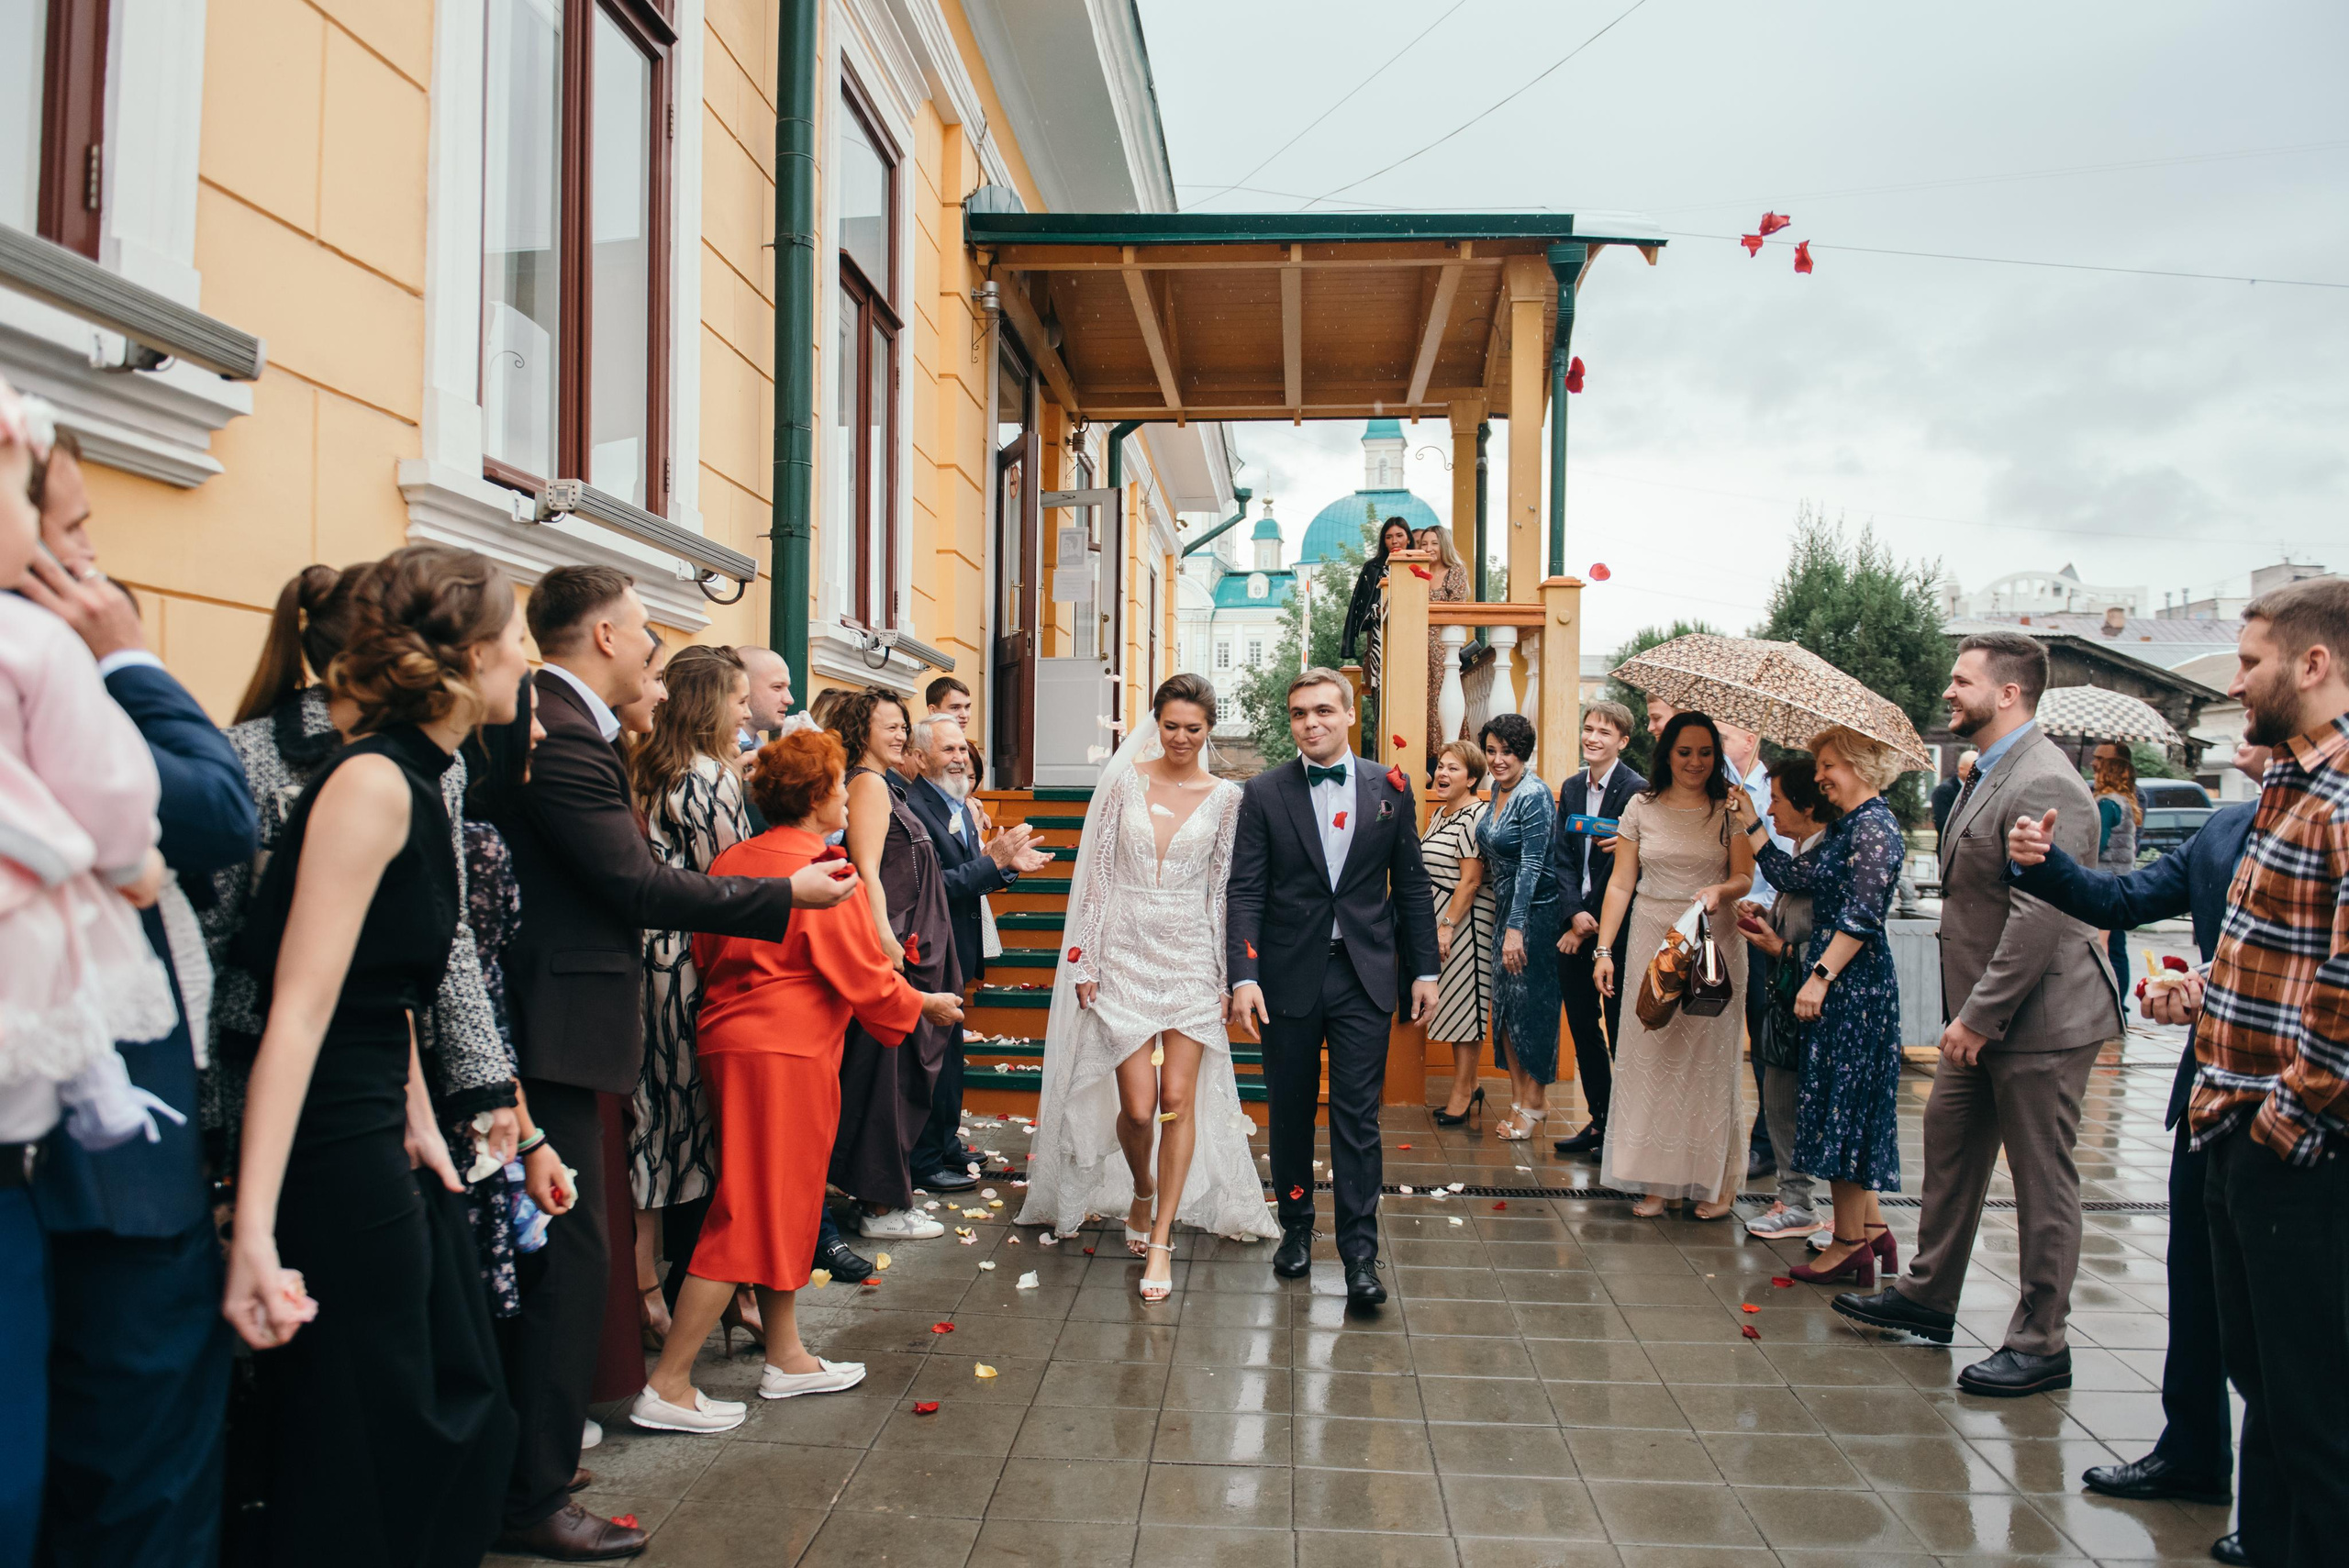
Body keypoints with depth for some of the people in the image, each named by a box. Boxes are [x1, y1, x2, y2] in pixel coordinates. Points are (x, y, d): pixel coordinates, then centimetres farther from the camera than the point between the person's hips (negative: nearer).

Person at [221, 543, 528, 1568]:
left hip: (378, 1144, 9)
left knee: (455, 1415, 17)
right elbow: (300, 1010, -24)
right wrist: (255, 1232, -28)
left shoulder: (417, 781, 10)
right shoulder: (372, 783, -18)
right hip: (330, 1150, -9)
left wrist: (417, 1121, 10)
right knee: (357, 1461, 4)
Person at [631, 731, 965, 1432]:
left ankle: (786, 1358, 28)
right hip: (787, 1054, -9)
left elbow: (705, 953, 14)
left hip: (730, 1043, 9)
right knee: (753, 1213, -3)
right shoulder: (819, 874, -15)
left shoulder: (732, 862, 7)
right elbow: (863, 975, -10)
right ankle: (667, 1386, 1)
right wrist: (925, 1004, 6)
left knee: (784, 1205, 18)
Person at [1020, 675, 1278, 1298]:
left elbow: (1223, 888, 5)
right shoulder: (1124, 779, 1)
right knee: (1137, 1107, -2)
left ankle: (1160, 1240, 10)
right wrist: (1084, 959, -1)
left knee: (1178, 1100, -3)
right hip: (1125, 954, 0)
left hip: (1191, 957, 0)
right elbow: (1098, 874, 2)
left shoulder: (1226, 796, 2)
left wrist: (1230, 973, 2)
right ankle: (1141, 1190, 32)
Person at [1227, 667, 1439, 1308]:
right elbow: (1245, 890, -5)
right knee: (1290, 1112, 12)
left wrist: (1425, 970, 5)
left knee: (1357, 1116, -1)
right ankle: (1296, 1227, 29)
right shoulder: (1264, 793, -1)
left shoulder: (1390, 788, 4)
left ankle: (1360, 1254, 5)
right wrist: (1243, 975, -14)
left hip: (1364, 974, 0)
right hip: (1288, 974, 0)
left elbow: (1412, 886, 7)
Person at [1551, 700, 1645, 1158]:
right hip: (1576, 924, 7)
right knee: (1582, 1028, 13)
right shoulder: (1571, 789, 9)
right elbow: (1562, 857, 6)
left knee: (1619, 1030, 3)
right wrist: (1574, 914, -8)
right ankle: (1598, 1120, 25)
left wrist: (1599, 924, -11)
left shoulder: (1637, 790, -12)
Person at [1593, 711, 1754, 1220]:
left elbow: (1744, 877, -2)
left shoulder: (1729, 808, 3)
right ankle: (1655, 1182, 8)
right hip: (1650, 943, 1)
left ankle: (1714, 1182, 12)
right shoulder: (1642, 807, 5)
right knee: (1649, 1056, 0)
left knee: (1708, 1058, 1)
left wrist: (1719, 890, -25)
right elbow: (1620, 883, 4)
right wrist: (1604, 950, -3)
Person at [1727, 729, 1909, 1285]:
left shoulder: (1874, 827, -14)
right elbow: (1797, 876, 12)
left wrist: (1820, 977, -21)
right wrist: (1751, 825, 10)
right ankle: (1871, 1228, 23)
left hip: (1856, 984, -10)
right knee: (1847, 1108, 14)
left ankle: (1849, 1244, 4)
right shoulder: (1844, 826, 15)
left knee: (1842, 1105, -4)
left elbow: (1861, 917, -20)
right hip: (1837, 981, 10)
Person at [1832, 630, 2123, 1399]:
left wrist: (1979, 1016, -22)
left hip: (2040, 1018, -10)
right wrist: (1967, 1013, 16)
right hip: (1984, 1016, 10)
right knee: (1949, 1144, 18)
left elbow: (2038, 921, -26)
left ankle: (2040, 1344, 15)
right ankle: (1928, 1297, 32)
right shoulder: (1986, 774, 12)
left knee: (2043, 1179, 2)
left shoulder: (2044, 786, -22)